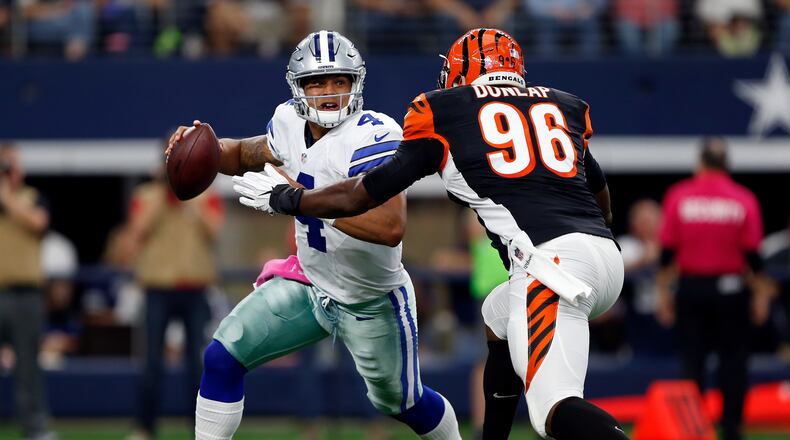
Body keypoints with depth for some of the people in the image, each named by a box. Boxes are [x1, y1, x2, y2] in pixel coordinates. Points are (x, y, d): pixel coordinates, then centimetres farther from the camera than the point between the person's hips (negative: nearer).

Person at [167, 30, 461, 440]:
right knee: (222, 358, -6)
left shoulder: (373, 136, -30)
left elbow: (390, 227, -43)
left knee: (402, 402, 15)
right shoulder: (291, 122, -8)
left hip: (370, 303, -5)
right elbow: (245, 154, 15)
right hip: (308, 282, 6)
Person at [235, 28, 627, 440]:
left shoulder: (443, 113, 12)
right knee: (499, 321, 33)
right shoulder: (564, 107, 25)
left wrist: (283, 198, 32)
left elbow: (366, 194, 17)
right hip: (607, 253, 7)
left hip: (551, 261, -7)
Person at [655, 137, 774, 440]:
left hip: (690, 287, 1)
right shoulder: (744, 200, -2)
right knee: (733, 361, 6)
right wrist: (762, 294, 5)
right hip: (730, 288, -1)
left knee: (691, 360, 4)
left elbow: (667, 252, -1)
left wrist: (662, 292, 6)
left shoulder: (678, 196, -1)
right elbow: (753, 255, -3)